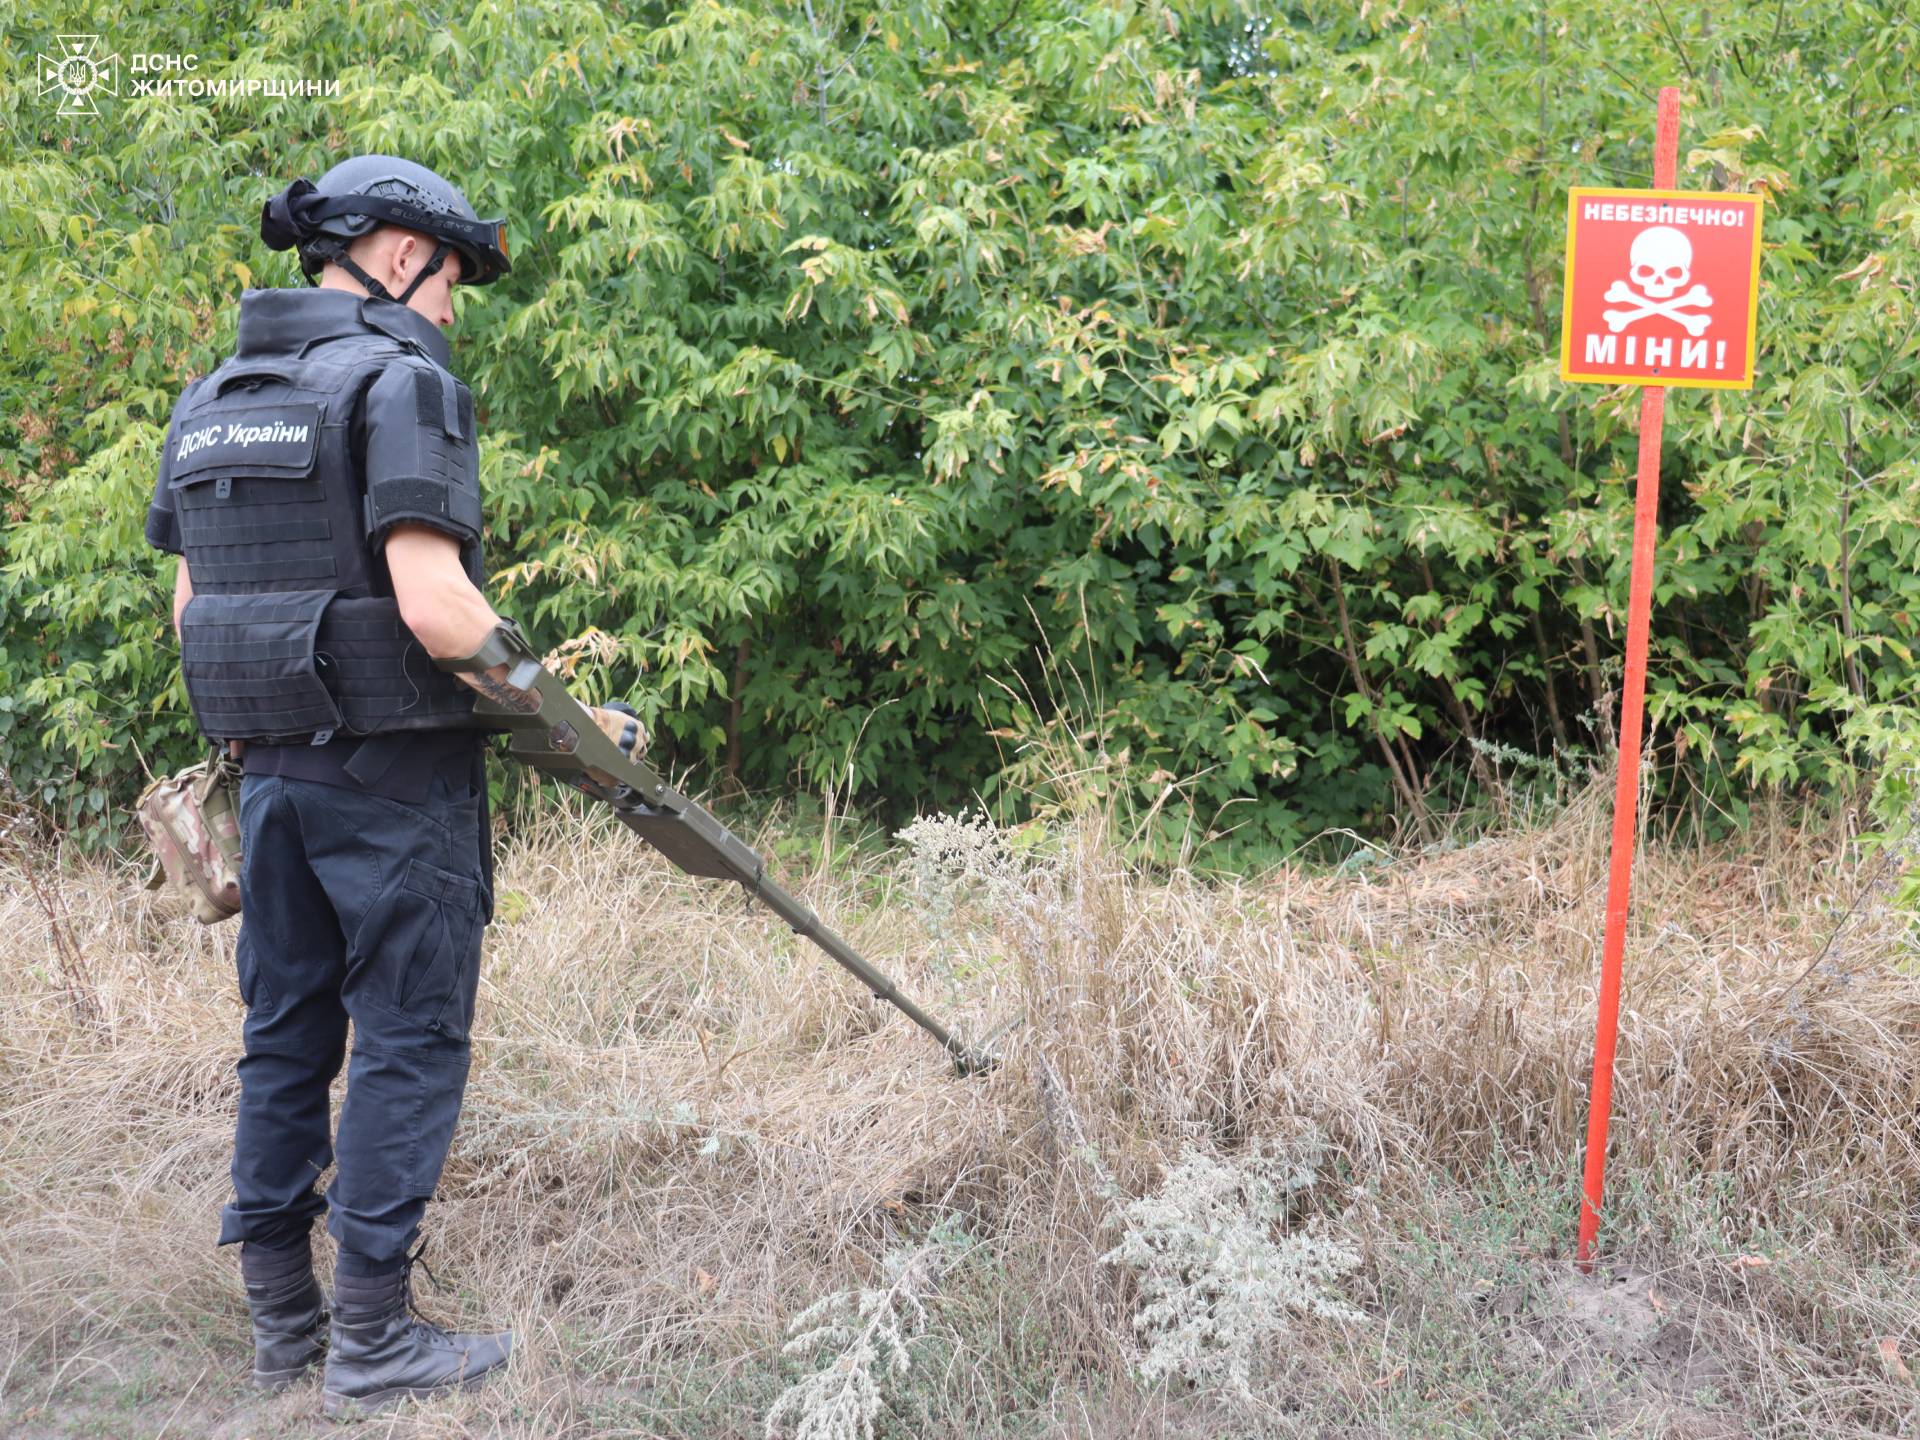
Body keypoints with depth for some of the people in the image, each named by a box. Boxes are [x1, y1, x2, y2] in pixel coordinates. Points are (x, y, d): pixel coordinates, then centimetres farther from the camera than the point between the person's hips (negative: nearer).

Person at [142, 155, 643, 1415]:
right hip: (396, 777, -8)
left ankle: (283, 1321, 23)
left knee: (286, 1034, 14)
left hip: (272, 772, 8)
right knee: (409, 1041, 1)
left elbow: (190, 606, 14)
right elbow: (434, 604, -23)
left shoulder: (210, 401, 12)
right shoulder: (399, 381, -13)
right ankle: (373, 1342, 6)